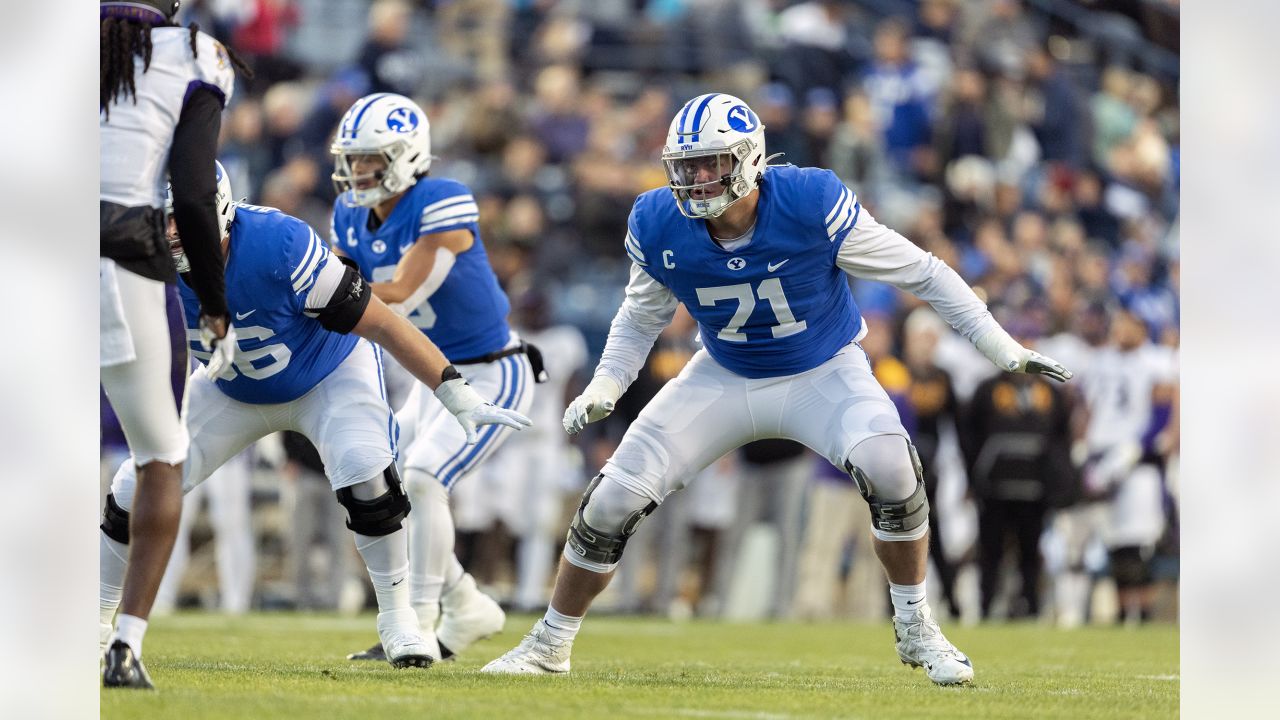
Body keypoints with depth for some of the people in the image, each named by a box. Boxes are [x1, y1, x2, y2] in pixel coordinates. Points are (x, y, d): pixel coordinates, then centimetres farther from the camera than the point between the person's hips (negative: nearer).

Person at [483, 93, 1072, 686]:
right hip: (725, 380, 3)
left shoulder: (810, 204, -28)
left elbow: (920, 272, -17)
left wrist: (1004, 350, -16)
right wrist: (603, 388, -7)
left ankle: (916, 631, -9)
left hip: (823, 373, -3)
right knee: (613, 500, -6)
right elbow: (641, 318, 6)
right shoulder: (658, 226, -18)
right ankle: (550, 644, 15)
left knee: (890, 470, -31)